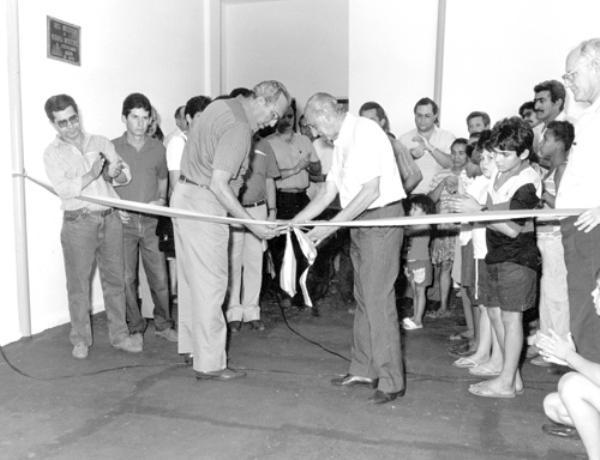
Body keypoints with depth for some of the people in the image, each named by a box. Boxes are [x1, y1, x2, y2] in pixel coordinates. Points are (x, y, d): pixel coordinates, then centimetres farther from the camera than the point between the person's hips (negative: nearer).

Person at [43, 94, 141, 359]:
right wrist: (91, 175, -22)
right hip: (78, 222, -3)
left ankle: (119, 335, 19)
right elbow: (63, 189, -11)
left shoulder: (101, 143, 11)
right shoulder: (53, 153, 2)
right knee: (79, 284, 3)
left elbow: (126, 173, 8)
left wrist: (116, 175, -14)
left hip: (110, 219, 3)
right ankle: (81, 339, 17)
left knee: (114, 279, 8)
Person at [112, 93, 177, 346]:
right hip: (123, 222, -1)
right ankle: (136, 328, 19)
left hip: (151, 221, 2)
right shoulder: (112, 148, -1)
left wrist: (161, 199, 1)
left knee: (160, 277, 3)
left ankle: (163, 324, 21)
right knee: (127, 279, 4)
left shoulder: (157, 147, 6)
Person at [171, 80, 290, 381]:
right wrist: (252, 224, -22)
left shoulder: (221, 106, 12)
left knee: (192, 278, 16)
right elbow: (218, 184, -25)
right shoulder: (239, 128, -18)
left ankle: (192, 346, 29)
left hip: (185, 196, 10)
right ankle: (209, 363, 5)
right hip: (203, 205, -10)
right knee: (210, 283, -3)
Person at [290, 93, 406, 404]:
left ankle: (391, 381, 2)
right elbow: (328, 193, 15)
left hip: (382, 218, -9)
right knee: (363, 299, 13)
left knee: (378, 300, -8)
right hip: (360, 222, 10)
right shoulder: (341, 142, 14)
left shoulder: (364, 132, -14)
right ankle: (363, 370, 24)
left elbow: (371, 191, -21)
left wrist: (331, 226, -20)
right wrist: (292, 223, 8)